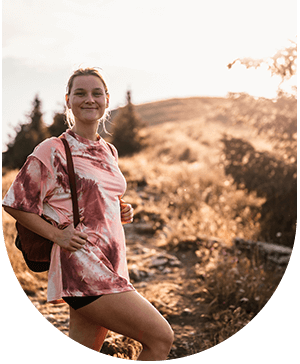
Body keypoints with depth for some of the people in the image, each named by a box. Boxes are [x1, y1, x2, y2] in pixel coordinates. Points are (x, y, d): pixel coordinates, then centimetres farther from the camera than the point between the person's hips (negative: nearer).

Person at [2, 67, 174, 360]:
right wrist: (57, 235, -12)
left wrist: (122, 212, 7)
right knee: (161, 337, -9)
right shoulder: (53, 150, -6)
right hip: (82, 268, -8)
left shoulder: (108, 151, 16)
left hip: (108, 267, 8)